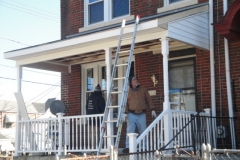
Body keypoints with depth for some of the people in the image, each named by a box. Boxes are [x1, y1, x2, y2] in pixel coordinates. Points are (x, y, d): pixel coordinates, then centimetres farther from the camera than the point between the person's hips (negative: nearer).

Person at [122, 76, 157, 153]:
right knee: (130, 132, -10)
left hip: (141, 115, 2)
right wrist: (125, 113, -10)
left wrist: (152, 110, 4)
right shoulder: (128, 91, 4)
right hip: (131, 115, -2)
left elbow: (149, 100, 10)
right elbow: (125, 103, 1)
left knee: (143, 132, 5)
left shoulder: (143, 89, 9)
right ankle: (128, 147, -10)